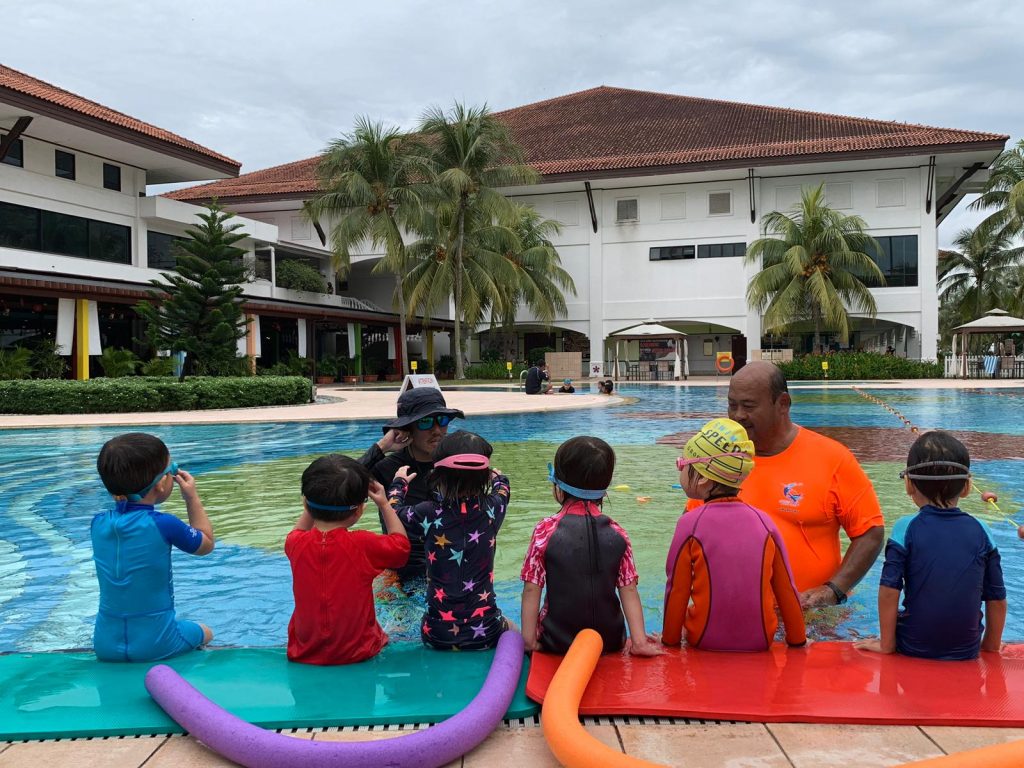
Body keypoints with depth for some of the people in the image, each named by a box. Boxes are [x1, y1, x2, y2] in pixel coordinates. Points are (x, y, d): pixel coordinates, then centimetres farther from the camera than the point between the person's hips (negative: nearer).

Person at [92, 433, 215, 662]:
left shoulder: (98, 523, -5)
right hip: (156, 645, -4)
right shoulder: (164, 525, -18)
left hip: (106, 645, 4)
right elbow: (206, 544, 1)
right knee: (205, 633, 26)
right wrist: (192, 498, 6)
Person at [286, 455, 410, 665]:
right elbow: (401, 545, 1)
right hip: (357, 653, -2)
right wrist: (384, 504, 9)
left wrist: (317, 500, 14)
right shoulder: (364, 545, -21)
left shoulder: (296, 544, -12)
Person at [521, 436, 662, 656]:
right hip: (610, 642, 3)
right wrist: (639, 640, -3)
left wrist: (529, 640, -5)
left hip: (558, 642, -3)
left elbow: (531, 590, -11)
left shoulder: (545, 531, -12)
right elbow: (629, 590, -6)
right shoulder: (617, 533, -5)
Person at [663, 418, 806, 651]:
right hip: (760, 644, 3)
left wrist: (670, 640, 7)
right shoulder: (764, 521, -4)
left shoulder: (690, 524, -12)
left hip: (705, 644, -3)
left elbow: (677, 592, -6)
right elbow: (787, 591, 3)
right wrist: (797, 641, 15)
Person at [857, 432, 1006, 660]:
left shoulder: (906, 529, -10)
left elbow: (889, 592, -13)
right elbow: (997, 599, 2)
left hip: (913, 648, -2)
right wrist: (991, 646, 16)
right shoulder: (981, 532, -3)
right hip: (967, 651, 2)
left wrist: (886, 644, -1)